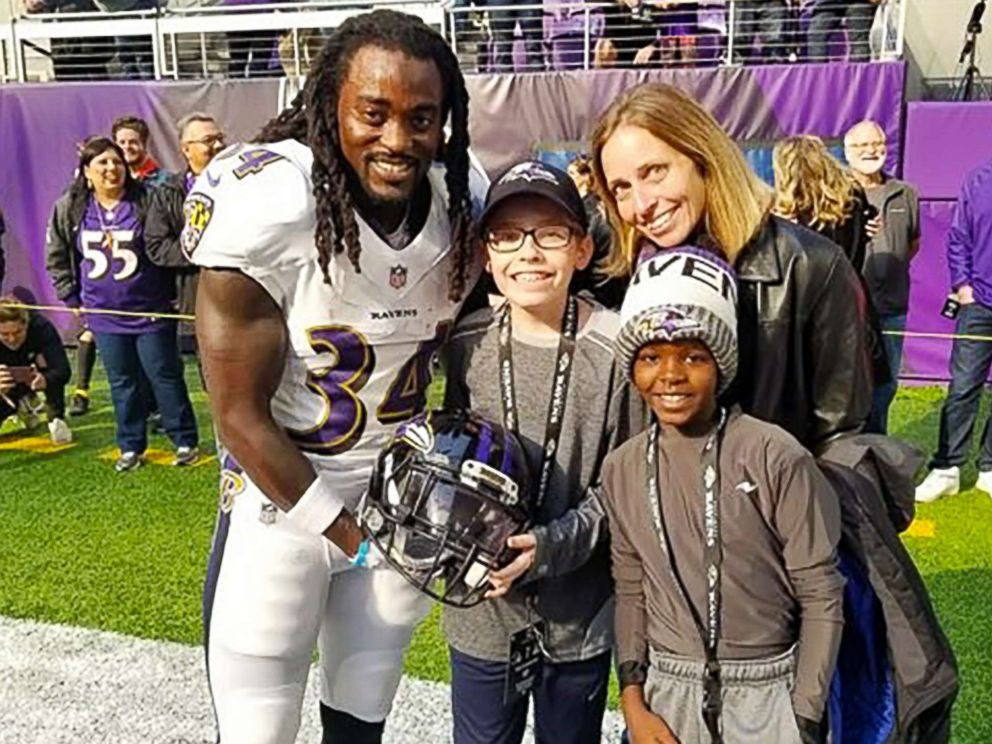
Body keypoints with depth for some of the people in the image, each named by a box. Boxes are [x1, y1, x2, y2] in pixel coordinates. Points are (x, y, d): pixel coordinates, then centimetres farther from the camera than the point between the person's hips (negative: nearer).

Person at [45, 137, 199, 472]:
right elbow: (57, 258, 11)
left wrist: (171, 291, -8)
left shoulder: (146, 202, -10)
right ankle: (131, 447, 23)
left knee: (165, 376, 4)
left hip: (151, 311, -4)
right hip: (105, 315, 4)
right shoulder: (68, 209, 2)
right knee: (122, 383, 12)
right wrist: (73, 297, 7)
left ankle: (185, 441, 16)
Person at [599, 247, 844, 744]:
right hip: (669, 692, 3)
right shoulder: (621, 470, -3)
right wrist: (632, 702, 0)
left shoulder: (776, 458, -16)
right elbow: (630, 591, 5)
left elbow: (821, 597, -10)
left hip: (770, 693, -3)